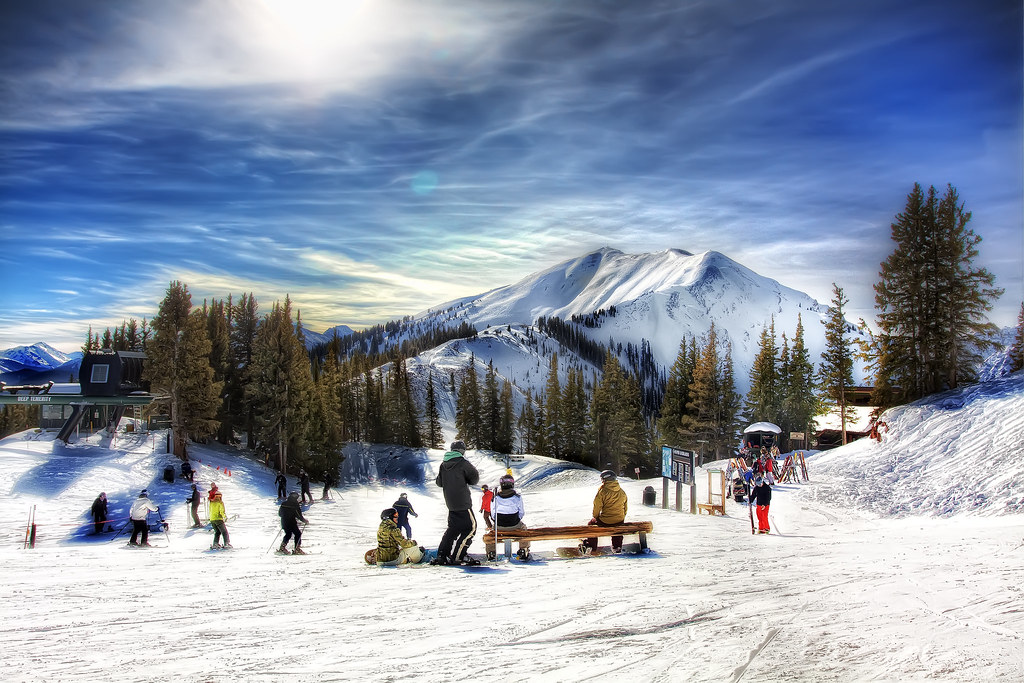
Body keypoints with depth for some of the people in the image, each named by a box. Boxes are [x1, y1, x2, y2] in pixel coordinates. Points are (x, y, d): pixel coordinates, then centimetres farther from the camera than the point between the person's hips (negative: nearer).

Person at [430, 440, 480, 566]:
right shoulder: (463, 463, -9)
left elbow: (439, 482, 16)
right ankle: (457, 556, -7)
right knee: (470, 527, -2)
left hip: (450, 503, 7)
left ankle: (441, 556, 13)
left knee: (453, 528, 16)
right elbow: (474, 477, -6)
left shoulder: (443, 465, 9)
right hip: (463, 503, -7)